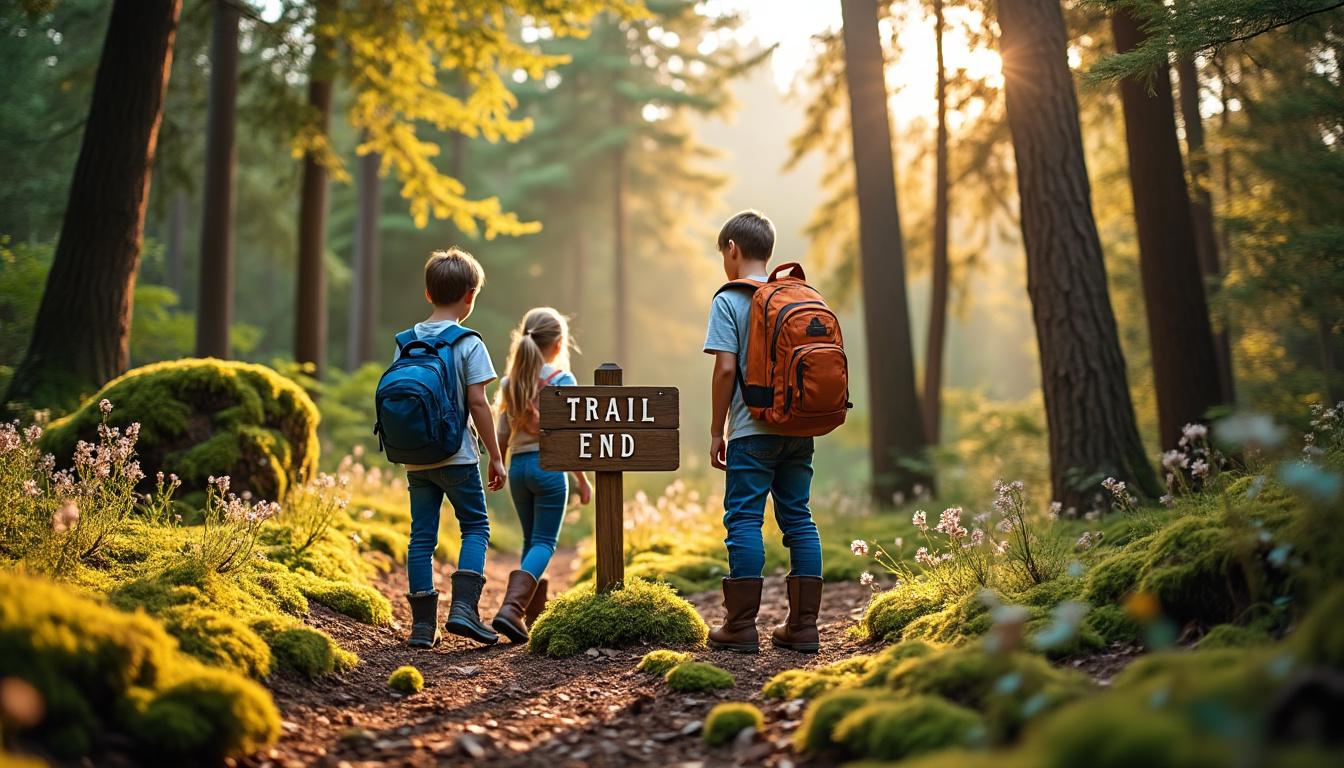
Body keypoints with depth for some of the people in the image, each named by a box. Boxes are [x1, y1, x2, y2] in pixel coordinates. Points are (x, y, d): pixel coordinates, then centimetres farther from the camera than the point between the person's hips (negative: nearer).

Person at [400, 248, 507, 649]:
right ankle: (463, 607, -6)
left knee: (422, 535, 8)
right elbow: (477, 403, -11)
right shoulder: (469, 344, -8)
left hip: (415, 458, 5)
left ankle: (422, 623, 10)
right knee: (476, 526, 9)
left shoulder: (407, 341, 6)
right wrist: (496, 456, -4)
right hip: (457, 456, -4)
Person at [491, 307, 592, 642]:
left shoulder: (510, 381, 7)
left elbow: (503, 436, 10)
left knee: (531, 541, 17)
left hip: (518, 467, 6)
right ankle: (511, 607, -20)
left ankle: (533, 616, 21)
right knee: (544, 543, -3)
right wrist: (583, 480, -3)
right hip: (548, 465, -5)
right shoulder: (562, 380, -7)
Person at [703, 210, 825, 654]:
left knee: (744, 519, -1)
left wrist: (716, 431, -4)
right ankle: (803, 625, 9)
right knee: (798, 518, 8)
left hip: (753, 430, -5)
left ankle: (742, 627, 0)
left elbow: (726, 369, -12)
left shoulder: (728, 301, -4)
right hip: (799, 429, 6)